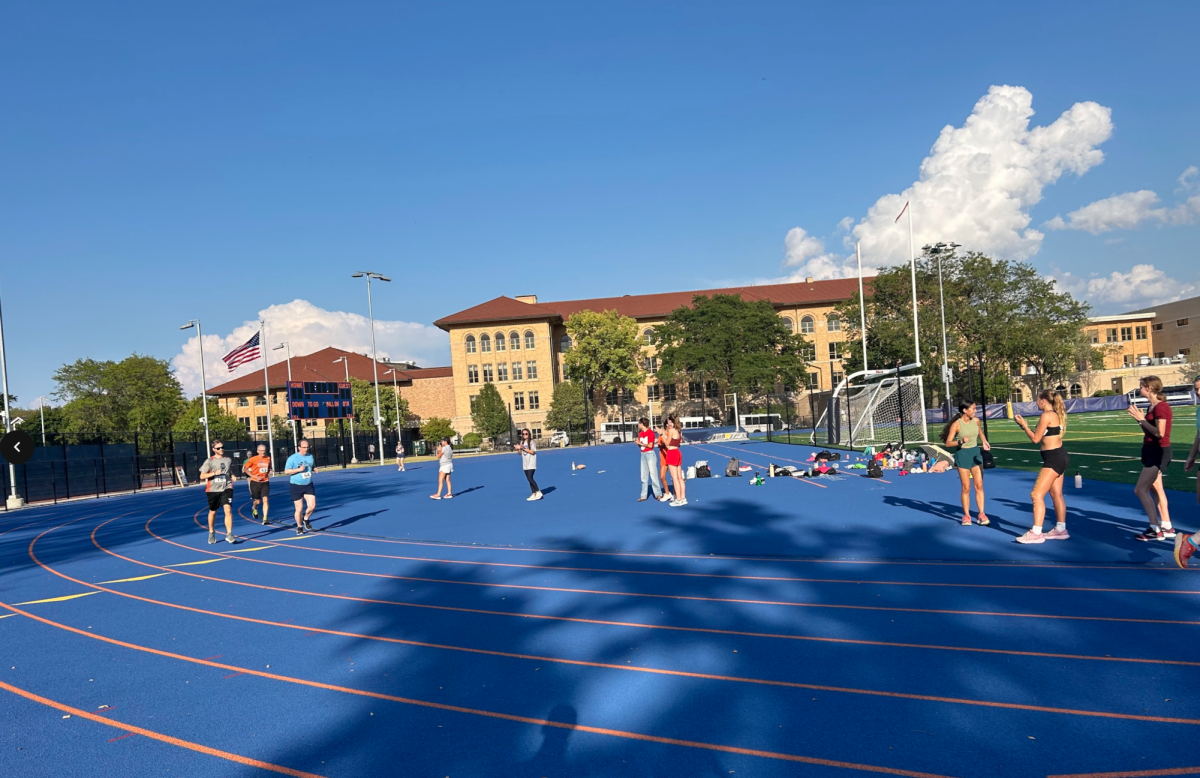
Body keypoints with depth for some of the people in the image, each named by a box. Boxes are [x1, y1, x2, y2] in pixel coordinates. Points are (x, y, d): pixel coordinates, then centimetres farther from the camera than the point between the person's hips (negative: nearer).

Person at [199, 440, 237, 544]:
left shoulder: (228, 460, 8)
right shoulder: (209, 461, -2)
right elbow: (202, 476, -4)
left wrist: (233, 477, -1)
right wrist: (214, 473, -18)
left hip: (226, 488, 1)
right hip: (213, 489, -1)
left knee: (228, 510, -15)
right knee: (212, 512, 13)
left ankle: (229, 535, -13)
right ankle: (211, 533, 36)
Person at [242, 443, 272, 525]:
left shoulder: (268, 459, 4)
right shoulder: (253, 459, -8)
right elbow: (245, 468, -7)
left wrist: (269, 472, 2)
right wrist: (254, 476, -15)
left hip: (265, 482, 2)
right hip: (255, 482, -2)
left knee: (265, 500, -12)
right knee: (258, 501, 7)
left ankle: (264, 518, -10)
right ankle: (254, 508, 44)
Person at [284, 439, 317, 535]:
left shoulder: (310, 456, 6)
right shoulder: (292, 458, -9)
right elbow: (286, 471, -10)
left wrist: (314, 469, -3)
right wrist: (299, 469, -22)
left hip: (308, 485, 4)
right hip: (296, 486, -4)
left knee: (312, 506, -8)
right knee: (299, 509, 0)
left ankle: (306, 519, 22)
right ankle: (299, 527, 21)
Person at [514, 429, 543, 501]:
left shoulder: (532, 442, -6)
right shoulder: (521, 442, 13)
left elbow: (532, 452, -13)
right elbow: (520, 453, 15)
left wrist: (523, 448, -20)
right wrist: (518, 449, -6)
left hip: (531, 463, -7)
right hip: (525, 464, 7)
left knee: (530, 478, -16)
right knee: (529, 479, 6)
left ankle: (538, 492, -6)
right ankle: (534, 494, 11)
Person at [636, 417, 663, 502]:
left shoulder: (650, 432, -10)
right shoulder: (640, 433, 12)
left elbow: (650, 445, -15)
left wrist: (641, 443, -5)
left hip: (650, 454, -7)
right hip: (643, 455, 7)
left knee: (653, 475, -5)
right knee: (644, 476, 8)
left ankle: (658, 494, 3)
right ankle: (643, 495, 11)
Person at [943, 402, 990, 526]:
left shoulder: (976, 421, 0)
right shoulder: (956, 424, -14)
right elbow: (948, 443, -14)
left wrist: (984, 441, 3)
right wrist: (961, 441, -30)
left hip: (975, 453, 4)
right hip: (962, 454, -4)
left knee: (979, 485, 1)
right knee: (966, 488, 1)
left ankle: (981, 514, 6)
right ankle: (966, 515, 13)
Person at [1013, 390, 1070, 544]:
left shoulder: (1047, 416, -17)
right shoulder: (1055, 415, 13)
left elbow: (1036, 439, -13)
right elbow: (1042, 437, 17)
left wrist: (1023, 425, -2)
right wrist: (1025, 426, 14)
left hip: (1054, 458, -11)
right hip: (1059, 457, 11)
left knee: (1037, 495, -10)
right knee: (1056, 494, 18)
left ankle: (1036, 533, -9)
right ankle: (1061, 529, 27)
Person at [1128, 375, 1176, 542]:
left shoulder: (1161, 407, -18)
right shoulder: (1153, 406, 12)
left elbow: (1159, 433, -24)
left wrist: (1142, 419, -19)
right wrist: (1139, 418, 2)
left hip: (1159, 452, -10)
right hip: (1152, 451, 10)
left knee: (1140, 490, -9)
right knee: (1155, 489, 14)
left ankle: (1155, 529, -2)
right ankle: (1167, 528, 21)